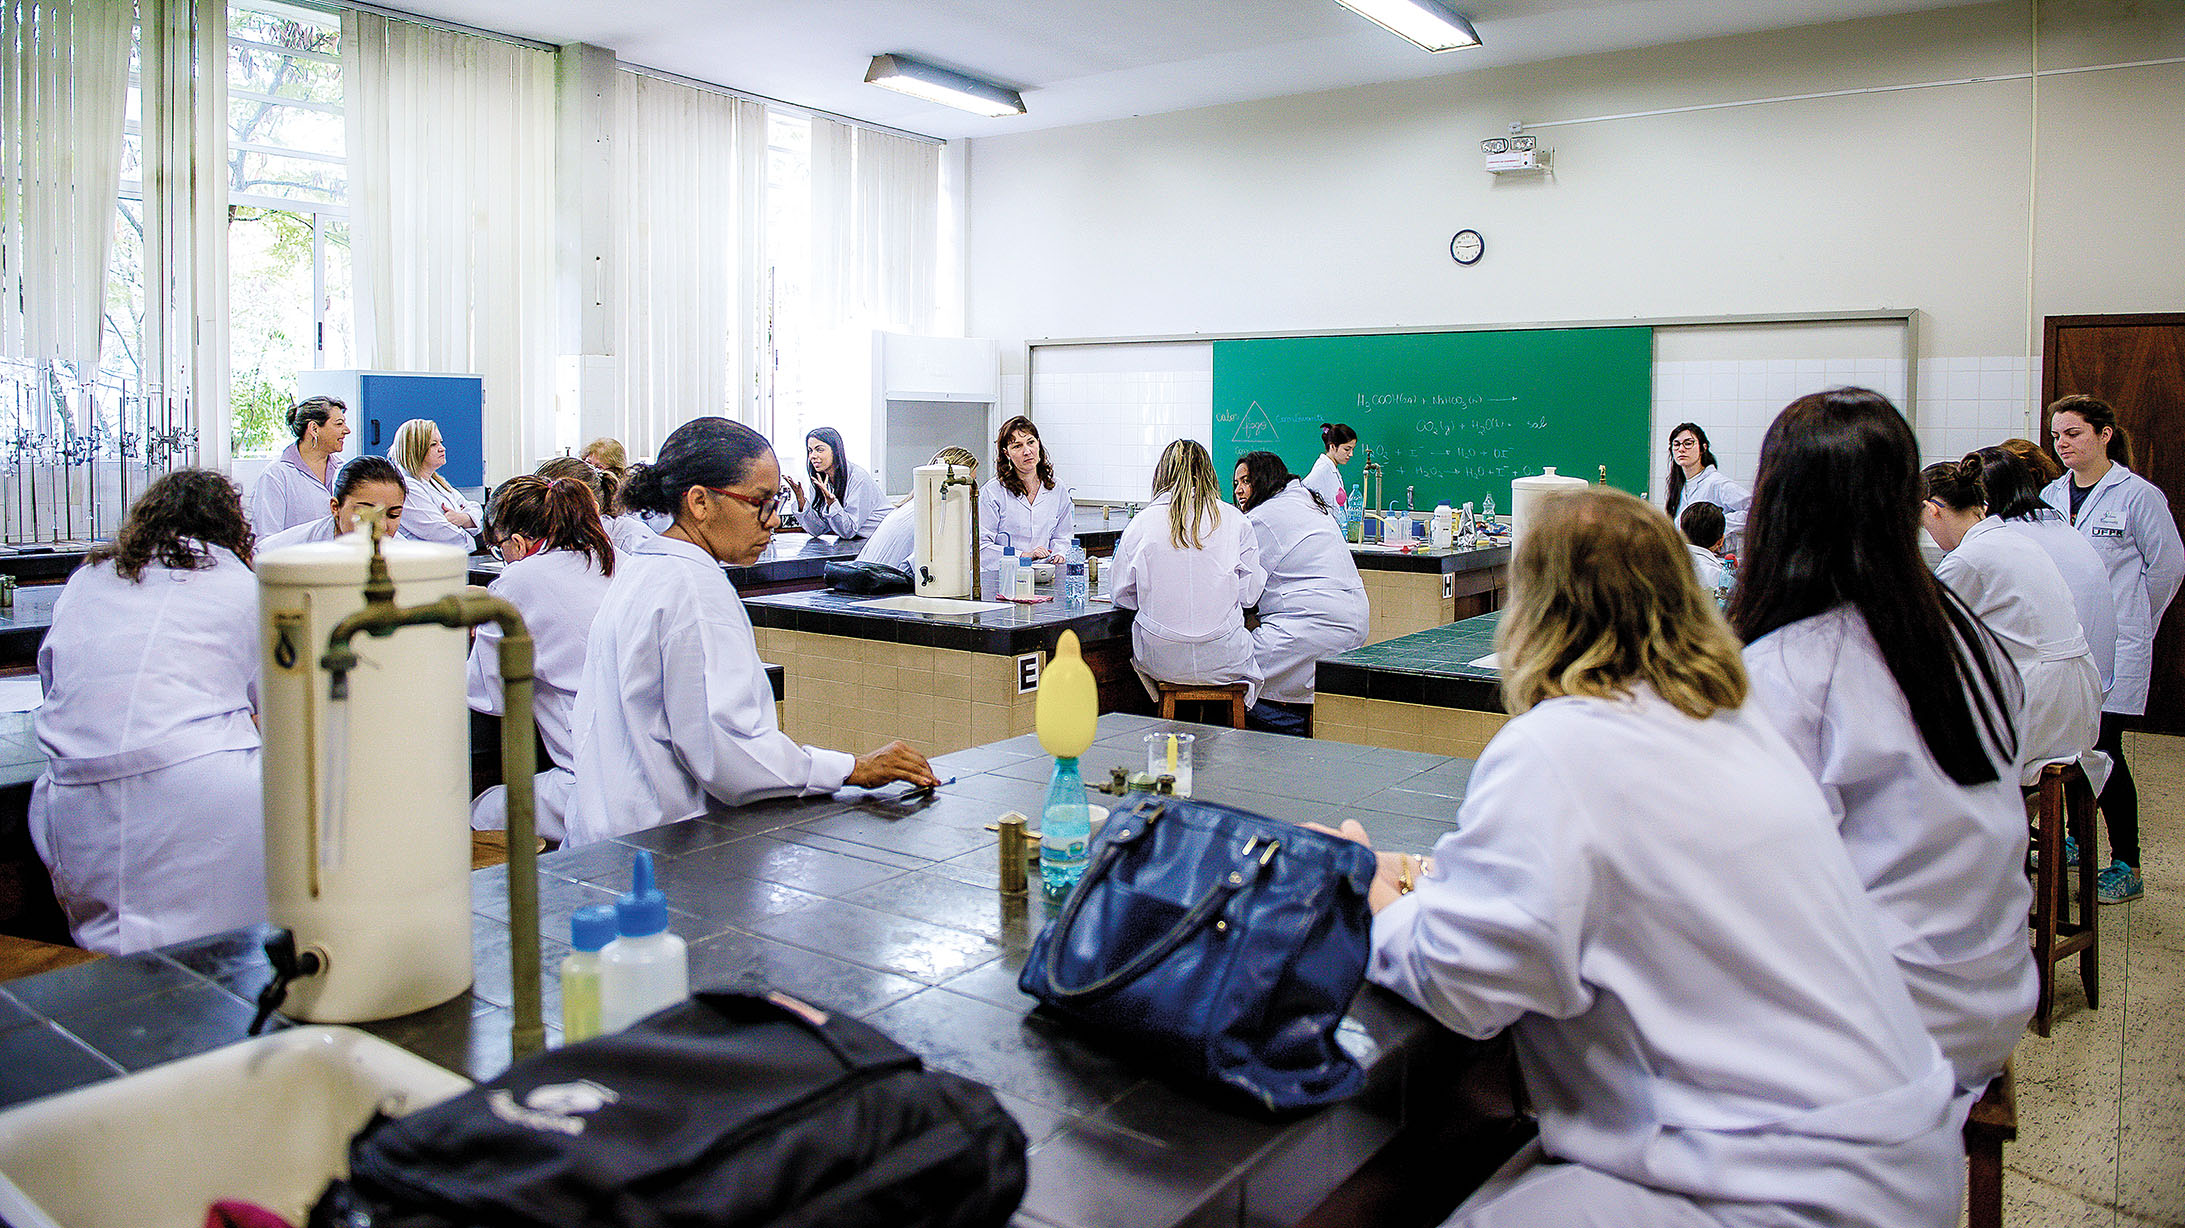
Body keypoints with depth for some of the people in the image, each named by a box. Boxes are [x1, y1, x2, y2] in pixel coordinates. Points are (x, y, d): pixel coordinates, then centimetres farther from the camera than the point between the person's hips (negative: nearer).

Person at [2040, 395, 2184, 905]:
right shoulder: (2050, 495, 10)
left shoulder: (2138, 495, -7)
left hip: (2115, 648, -5)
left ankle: (2126, 866, 6)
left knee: (2103, 749, -5)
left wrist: (2131, 625, 7)